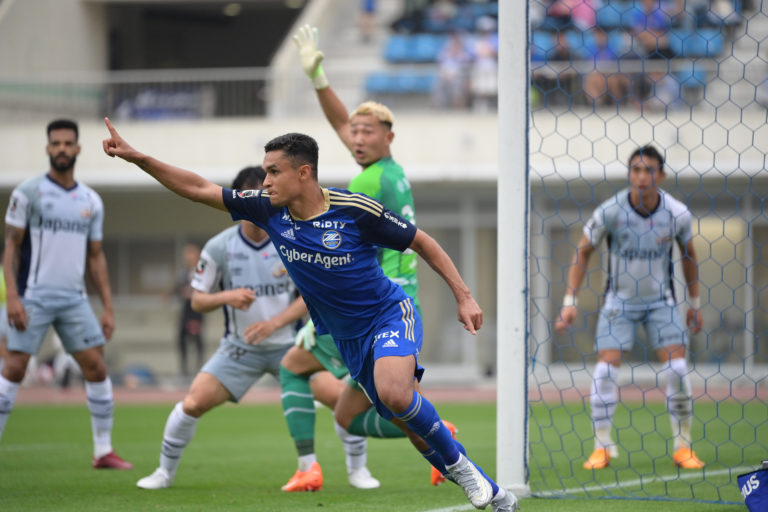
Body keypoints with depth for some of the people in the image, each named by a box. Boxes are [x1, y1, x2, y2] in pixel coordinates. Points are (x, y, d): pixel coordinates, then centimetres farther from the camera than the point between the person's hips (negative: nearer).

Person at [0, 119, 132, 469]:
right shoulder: (28, 193, -2)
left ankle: (103, 451, 7)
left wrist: (108, 307, 9)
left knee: (96, 367, -1)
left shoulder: (91, 201, 10)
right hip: (33, 296, -4)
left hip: (75, 299, 4)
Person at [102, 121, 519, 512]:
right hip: (348, 337, 5)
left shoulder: (355, 211, -19)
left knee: (394, 393, -33)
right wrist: (137, 157, -11)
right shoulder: (269, 210, -7)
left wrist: (464, 296, -9)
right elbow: (199, 189, -3)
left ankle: (459, 464, -11)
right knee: (405, 419, 5)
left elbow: (421, 242, -7)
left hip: (389, 314, -5)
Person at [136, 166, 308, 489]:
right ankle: (165, 471, 7)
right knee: (194, 402, -14)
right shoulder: (220, 247, -6)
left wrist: (275, 322, -21)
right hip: (240, 347, 0)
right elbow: (197, 300, 0)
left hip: (289, 344, 0)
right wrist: (226, 297, -21)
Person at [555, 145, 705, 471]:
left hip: (661, 301, 1)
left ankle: (683, 447, 3)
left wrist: (695, 304, 12)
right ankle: (601, 447, -1)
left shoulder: (677, 214, -11)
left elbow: (689, 255, 7)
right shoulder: (610, 211, -16)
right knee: (605, 368, -12)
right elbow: (583, 251, -5)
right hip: (619, 300, -1)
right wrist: (570, 301, -10)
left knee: (677, 369, -9)